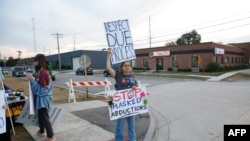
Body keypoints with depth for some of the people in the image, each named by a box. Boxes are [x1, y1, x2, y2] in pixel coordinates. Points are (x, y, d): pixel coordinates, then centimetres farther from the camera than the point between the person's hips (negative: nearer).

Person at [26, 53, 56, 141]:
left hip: (43, 99, -10)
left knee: (44, 117, -2)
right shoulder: (40, 72, 9)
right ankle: (41, 131, 41)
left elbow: (40, 89, -22)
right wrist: (32, 78, 6)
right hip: (40, 98, 10)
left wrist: (32, 79, -21)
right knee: (40, 116, 23)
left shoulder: (44, 73, -22)